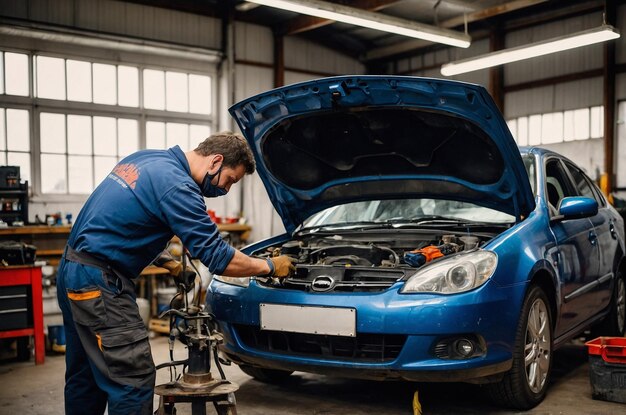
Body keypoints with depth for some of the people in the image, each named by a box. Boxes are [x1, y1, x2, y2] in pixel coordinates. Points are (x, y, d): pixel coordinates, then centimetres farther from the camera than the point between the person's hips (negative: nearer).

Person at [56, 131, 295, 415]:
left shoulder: (147, 158, 10)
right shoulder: (177, 187, -18)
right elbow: (219, 260, -17)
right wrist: (270, 267, -3)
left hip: (73, 268, 10)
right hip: (98, 282, -10)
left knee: (85, 375, 19)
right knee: (134, 378, -7)